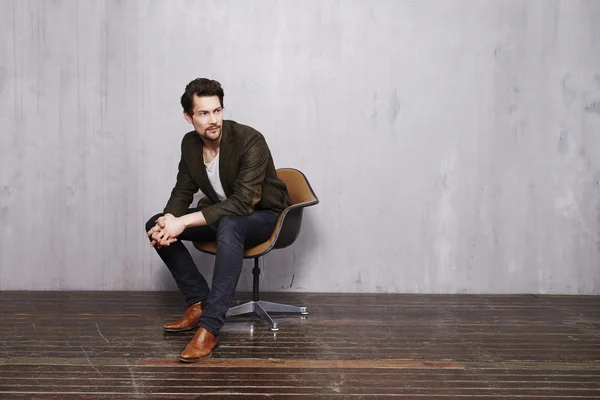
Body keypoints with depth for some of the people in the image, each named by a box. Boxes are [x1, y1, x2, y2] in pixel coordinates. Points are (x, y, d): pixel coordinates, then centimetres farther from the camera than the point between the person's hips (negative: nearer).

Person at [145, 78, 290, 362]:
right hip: (220, 214, 7)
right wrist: (170, 219, -23)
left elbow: (242, 203, -34)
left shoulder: (250, 141, -27)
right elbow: (183, 191, 2)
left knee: (229, 225, -41)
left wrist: (184, 222, -37)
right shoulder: (190, 143, -6)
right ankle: (199, 303, -3)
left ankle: (209, 328, -39)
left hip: (263, 216, -7)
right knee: (155, 226, -8)